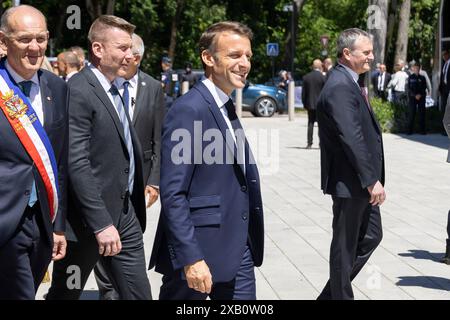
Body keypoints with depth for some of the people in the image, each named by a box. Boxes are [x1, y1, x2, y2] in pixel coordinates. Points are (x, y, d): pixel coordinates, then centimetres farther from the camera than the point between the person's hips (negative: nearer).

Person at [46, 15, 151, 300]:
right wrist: (101, 223, -24)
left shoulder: (113, 90, 14)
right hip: (89, 220, -8)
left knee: (139, 295, 8)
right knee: (65, 293, 9)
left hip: (124, 213, 8)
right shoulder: (78, 92, -16)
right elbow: (77, 164, -22)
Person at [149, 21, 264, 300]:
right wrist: (190, 259, -22)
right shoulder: (188, 110, -15)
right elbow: (173, 193, -19)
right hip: (199, 250, -8)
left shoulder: (227, 108, 13)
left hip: (239, 250, 8)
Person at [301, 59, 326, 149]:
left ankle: (309, 143, 3)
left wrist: (305, 104, 13)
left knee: (310, 124, 7)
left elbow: (303, 93, 4)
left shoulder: (306, 77, 2)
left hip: (310, 104, 3)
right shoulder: (323, 77, -9)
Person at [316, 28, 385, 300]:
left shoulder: (350, 83, 13)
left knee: (371, 236, 18)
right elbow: (352, 139, -25)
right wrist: (371, 180, -24)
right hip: (349, 182, -11)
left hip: (361, 183, 11)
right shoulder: (340, 88, -20)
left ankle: (332, 294, 26)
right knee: (345, 245, 3)